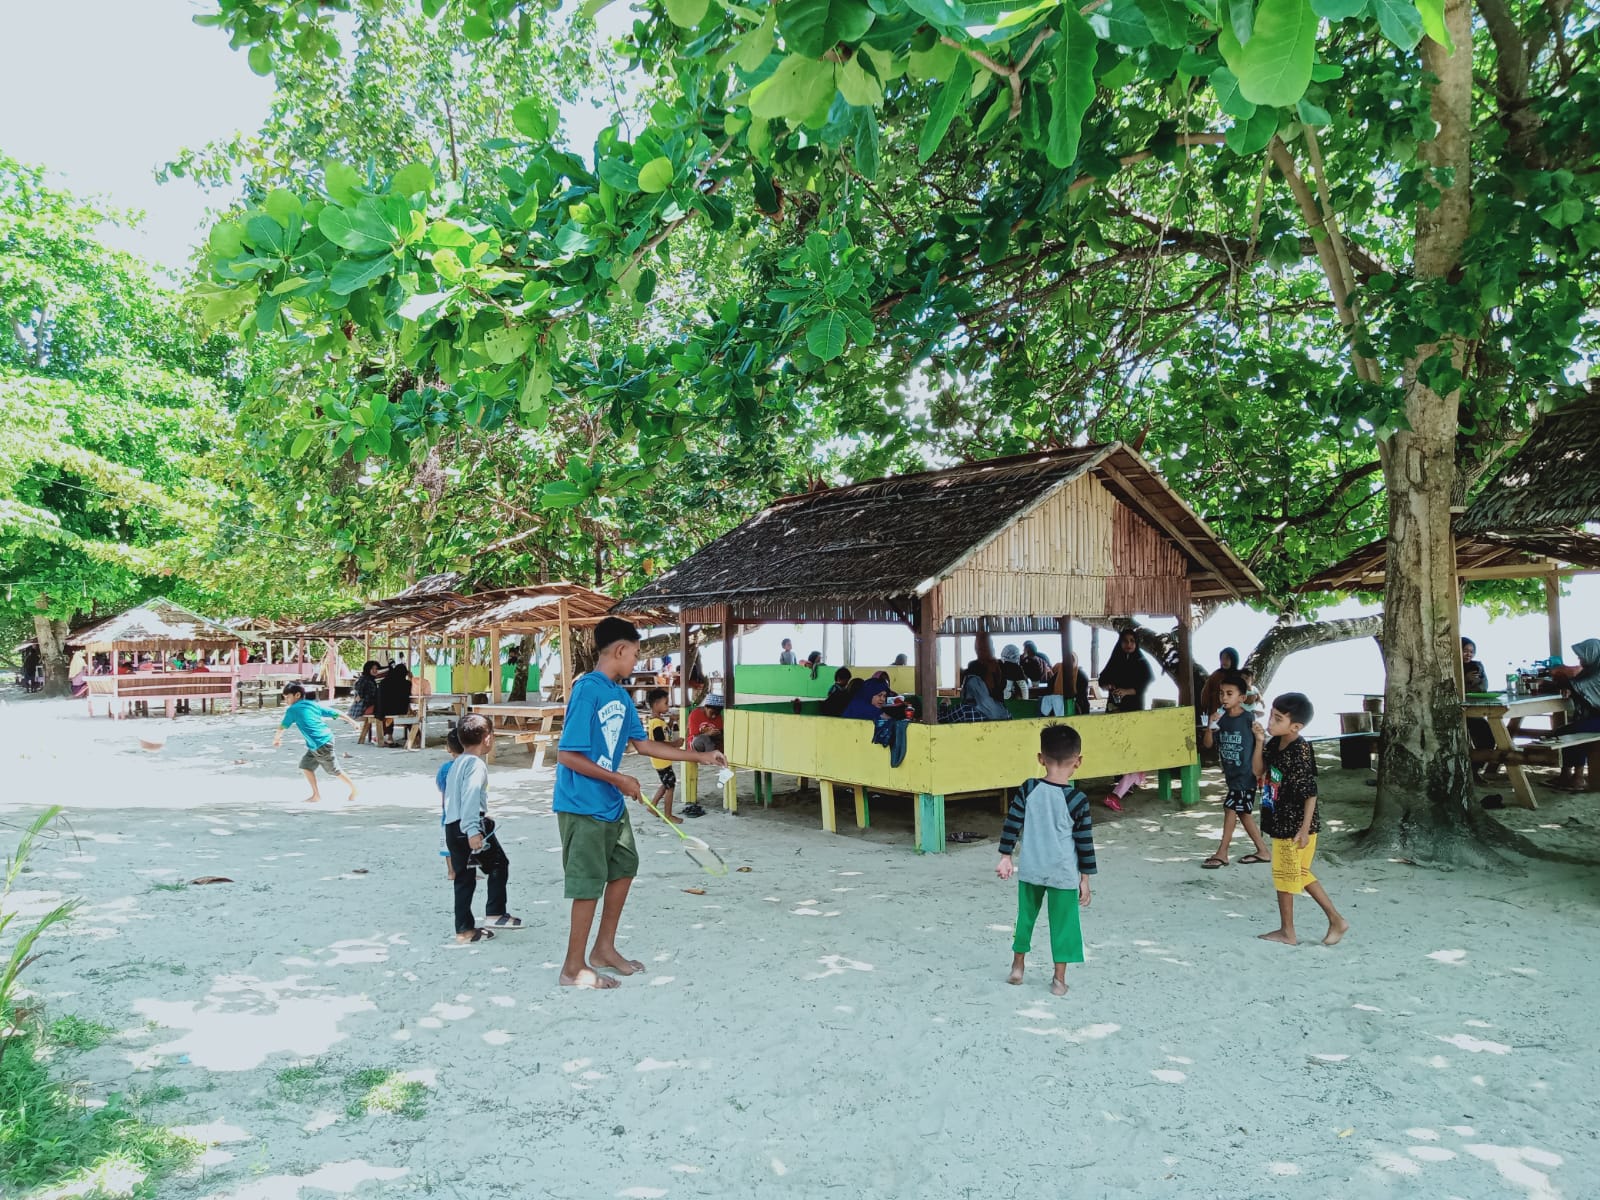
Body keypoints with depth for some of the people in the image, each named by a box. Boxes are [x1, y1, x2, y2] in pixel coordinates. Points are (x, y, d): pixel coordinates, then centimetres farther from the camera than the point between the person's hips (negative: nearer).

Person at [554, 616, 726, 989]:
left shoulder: (620, 695, 6)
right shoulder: (587, 690, -21)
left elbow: (642, 744, 14)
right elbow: (567, 755, -23)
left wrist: (700, 756, 14)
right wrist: (620, 780, -19)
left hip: (610, 802, 9)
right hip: (582, 804, -9)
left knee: (624, 868, 18)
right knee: (590, 882, 0)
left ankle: (604, 949, 33)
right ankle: (574, 968, 16)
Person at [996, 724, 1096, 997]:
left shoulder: (1027, 790, -8)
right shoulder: (1077, 800, -13)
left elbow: (1012, 824, -4)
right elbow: (1084, 842, -7)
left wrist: (1006, 857, 6)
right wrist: (1085, 879, 3)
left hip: (1029, 870, 3)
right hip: (1063, 874, -2)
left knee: (1025, 915, 18)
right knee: (1063, 922, 11)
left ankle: (1017, 968, 30)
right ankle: (1059, 980, 17)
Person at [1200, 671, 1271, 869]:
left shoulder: (1248, 719, -15)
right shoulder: (1221, 718, 1)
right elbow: (1208, 744, 1)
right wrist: (1210, 726, -16)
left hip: (1246, 774, -7)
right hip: (1231, 774, 7)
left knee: (1230, 808, -6)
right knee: (1242, 812, 12)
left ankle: (1222, 853, 3)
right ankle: (1262, 851, 25)